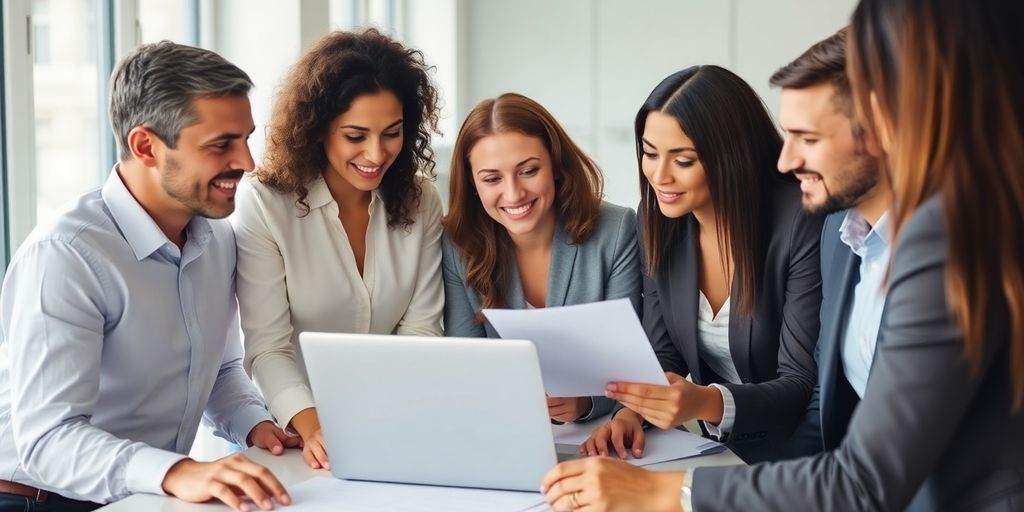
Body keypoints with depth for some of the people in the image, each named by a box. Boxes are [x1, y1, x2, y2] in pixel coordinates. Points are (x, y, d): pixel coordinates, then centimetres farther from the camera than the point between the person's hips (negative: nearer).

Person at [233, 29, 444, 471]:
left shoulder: (420, 201, 3)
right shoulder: (262, 205, -10)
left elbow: (419, 327, 0)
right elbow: (268, 347, -13)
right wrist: (311, 427, -30)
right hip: (293, 430, -2)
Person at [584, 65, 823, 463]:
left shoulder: (802, 224, -20)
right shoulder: (657, 218, -2)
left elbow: (803, 382, -19)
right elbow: (662, 351, 4)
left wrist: (708, 403, -37)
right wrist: (631, 410, -18)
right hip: (717, 448, 5)